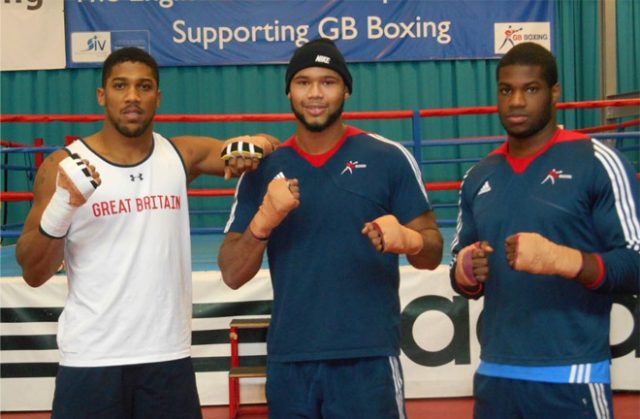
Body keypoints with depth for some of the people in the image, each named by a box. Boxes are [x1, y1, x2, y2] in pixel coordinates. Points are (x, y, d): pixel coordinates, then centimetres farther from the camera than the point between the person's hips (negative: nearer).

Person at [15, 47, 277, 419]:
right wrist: (61, 208, -21)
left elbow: (262, 147, 12)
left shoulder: (180, 156, 4)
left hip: (170, 357, 3)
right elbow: (34, 274, -4)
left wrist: (248, 151, -12)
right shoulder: (65, 166, -3)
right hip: (91, 361, -2)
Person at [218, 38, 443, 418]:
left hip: (367, 358, -3)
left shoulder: (389, 158, 1)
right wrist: (264, 221, -12)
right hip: (288, 362, 3)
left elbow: (432, 253, 3)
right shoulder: (263, 170, 8)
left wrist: (407, 240, -19)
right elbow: (232, 275, 5)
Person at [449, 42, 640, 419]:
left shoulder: (597, 163, -4)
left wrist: (562, 260, -24)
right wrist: (466, 273, -3)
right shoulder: (479, 178, 12)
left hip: (571, 377, -5)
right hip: (494, 375, 5)